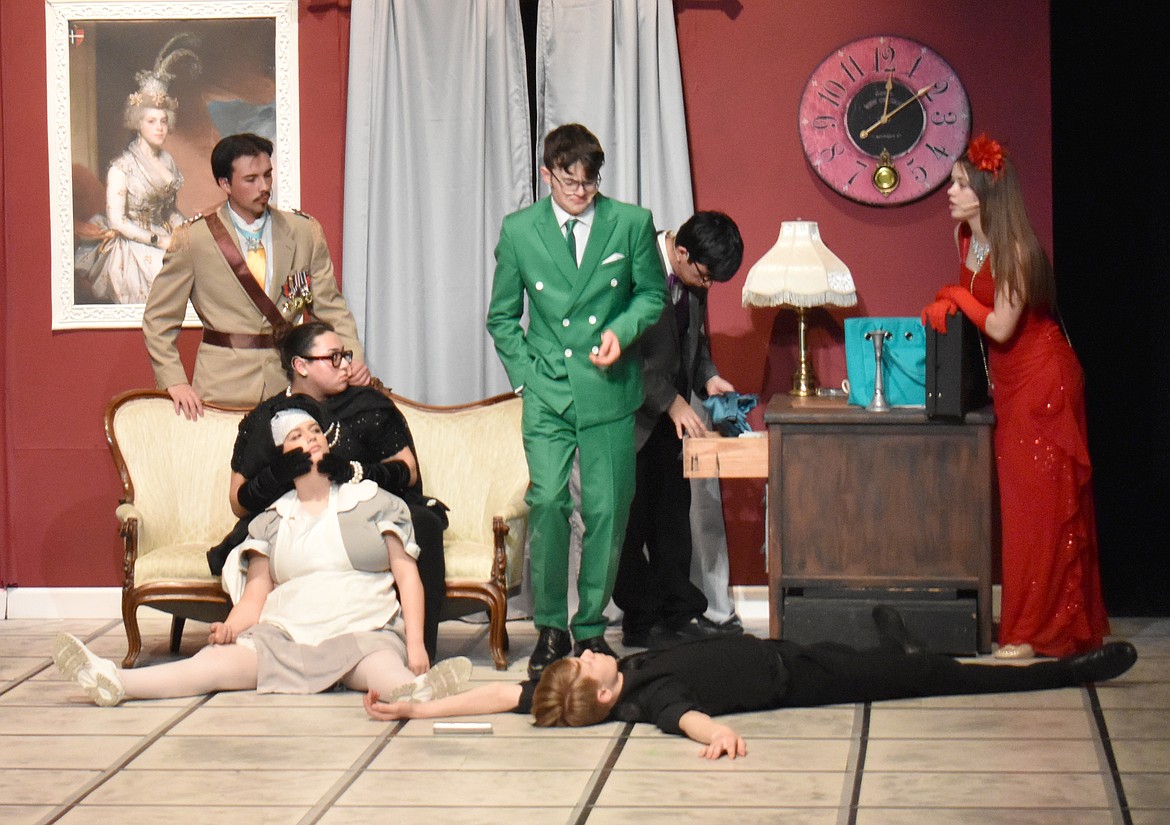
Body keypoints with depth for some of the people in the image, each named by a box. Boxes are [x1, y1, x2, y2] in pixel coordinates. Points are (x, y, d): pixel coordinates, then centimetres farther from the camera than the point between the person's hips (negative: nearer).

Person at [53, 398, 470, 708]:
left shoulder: (373, 502, 15)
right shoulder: (271, 521, 20)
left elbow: (407, 574, 8)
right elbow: (255, 596, 12)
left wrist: (416, 644, -6)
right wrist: (230, 626, -12)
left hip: (365, 630, -2)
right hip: (287, 633, 2)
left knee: (382, 666, -39)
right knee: (217, 660, -26)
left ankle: (418, 691, -74)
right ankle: (114, 683, -46)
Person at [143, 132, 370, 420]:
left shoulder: (305, 232, 7)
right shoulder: (193, 238, 1)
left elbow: (329, 307, 11)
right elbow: (159, 320, 5)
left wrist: (352, 358, -6)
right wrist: (174, 381, -8)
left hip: (289, 381, 2)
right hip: (223, 384, -2)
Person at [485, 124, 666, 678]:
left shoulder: (631, 224, 1)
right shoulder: (518, 231, 3)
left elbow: (652, 294, 12)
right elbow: (502, 317, 12)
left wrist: (621, 330, -7)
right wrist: (525, 375, 1)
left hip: (610, 390, 0)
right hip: (547, 391, 0)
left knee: (606, 510, 1)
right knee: (547, 502, -12)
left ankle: (591, 625, 15)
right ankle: (550, 626, 2)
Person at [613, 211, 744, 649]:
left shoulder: (693, 281, 4)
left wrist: (708, 376, 2)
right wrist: (672, 402, -23)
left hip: (670, 416, 8)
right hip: (632, 418, -8)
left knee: (673, 514, 10)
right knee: (632, 519, -2)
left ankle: (678, 613, 15)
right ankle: (642, 621, 5)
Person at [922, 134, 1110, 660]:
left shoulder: (1013, 249, -22)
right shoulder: (965, 237, 3)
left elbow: (1000, 326, -24)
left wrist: (956, 296, -11)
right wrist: (944, 306, -7)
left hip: (1042, 380, -8)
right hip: (1008, 381, 8)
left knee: (1039, 503, -5)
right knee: (1018, 500, 10)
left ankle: (1039, 632, -1)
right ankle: (1025, 620, 16)